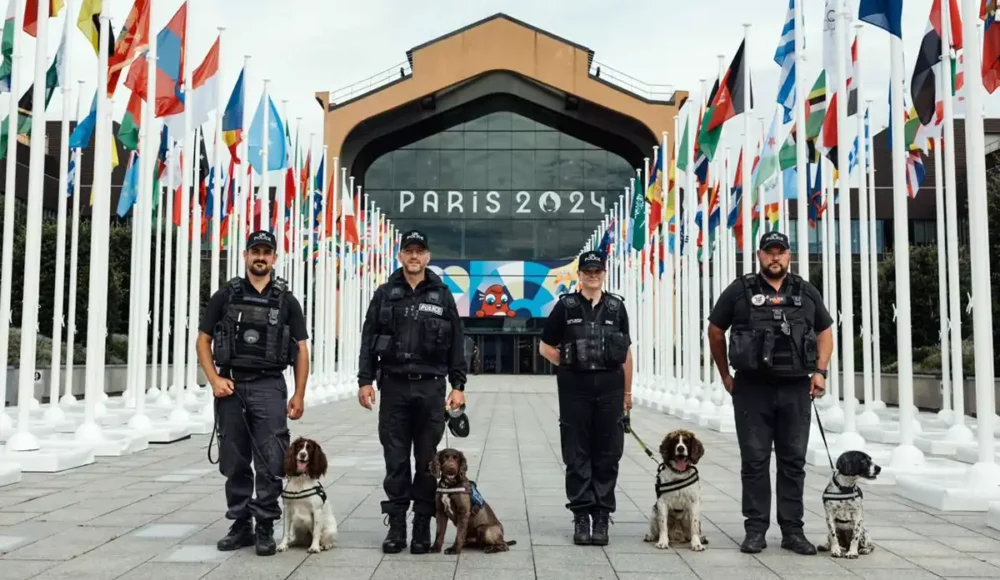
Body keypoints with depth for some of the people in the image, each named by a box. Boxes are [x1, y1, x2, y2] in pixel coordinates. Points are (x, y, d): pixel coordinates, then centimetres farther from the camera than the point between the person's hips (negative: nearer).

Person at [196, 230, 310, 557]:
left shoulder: (286, 301, 6)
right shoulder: (225, 296, 7)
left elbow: (301, 350, 6)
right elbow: (203, 341, 8)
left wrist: (299, 394, -1)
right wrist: (214, 380, -6)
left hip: (269, 386, -1)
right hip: (231, 386, 1)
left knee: (271, 462, -5)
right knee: (235, 462, 8)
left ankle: (265, 529, 5)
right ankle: (241, 526, 19)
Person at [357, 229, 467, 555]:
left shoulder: (442, 295, 6)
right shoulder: (385, 294, 6)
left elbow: (456, 344, 5)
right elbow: (368, 340, 5)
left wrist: (458, 386, -1)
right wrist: (365, 381, -3)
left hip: (430, 387, 0)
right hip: (394, 386, 0)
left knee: (427, 460, 4)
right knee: (395, 460, 4)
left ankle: (423, 527, 13)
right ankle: (396, 526, 12)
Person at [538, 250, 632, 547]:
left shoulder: (616, 307, 9)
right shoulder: (565, 306, 4)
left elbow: (626, 352, 12)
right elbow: (545, 347, 9)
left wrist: (627, 392, 10)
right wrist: (569, 364, -1)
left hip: (610, 387, 1)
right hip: (575, 388, -1)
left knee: (607, 454, 3)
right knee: (577, 454, 2)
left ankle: (601, 516, 11)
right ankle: (581, 516, 10)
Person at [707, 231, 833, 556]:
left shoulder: (807, 293, 10)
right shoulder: (740, 291, 3)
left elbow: (825, 333, 17)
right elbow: (715, 331, 10)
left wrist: (820, 371, 3)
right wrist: (725, 375, 9)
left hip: (796, 389, 2)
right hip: (752, 388, -2)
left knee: (793, 462, 6)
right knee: (755, 461, 2)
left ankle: (792, 531, 13)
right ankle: (755, 529, 10)